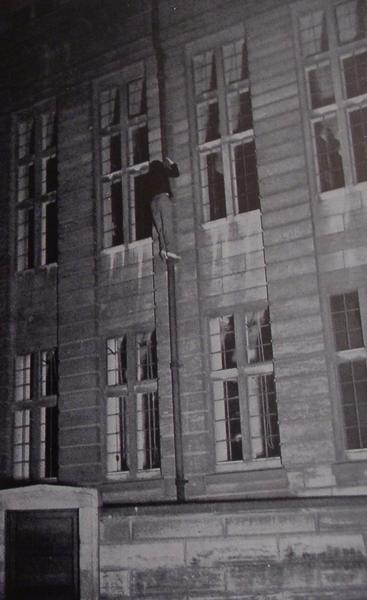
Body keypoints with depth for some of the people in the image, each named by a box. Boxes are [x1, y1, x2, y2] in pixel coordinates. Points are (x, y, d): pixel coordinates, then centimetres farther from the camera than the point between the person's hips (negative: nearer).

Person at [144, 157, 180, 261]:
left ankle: (163, 248, -26)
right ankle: (170, 250, -27)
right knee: (167, 224, -14)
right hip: (163, 197, -4)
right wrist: (172, 164, 32)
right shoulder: (162, 170, 13)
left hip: (153, 201, 4)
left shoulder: (148, 176, 25)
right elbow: (176, 173, 18)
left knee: (160, 227, -6)